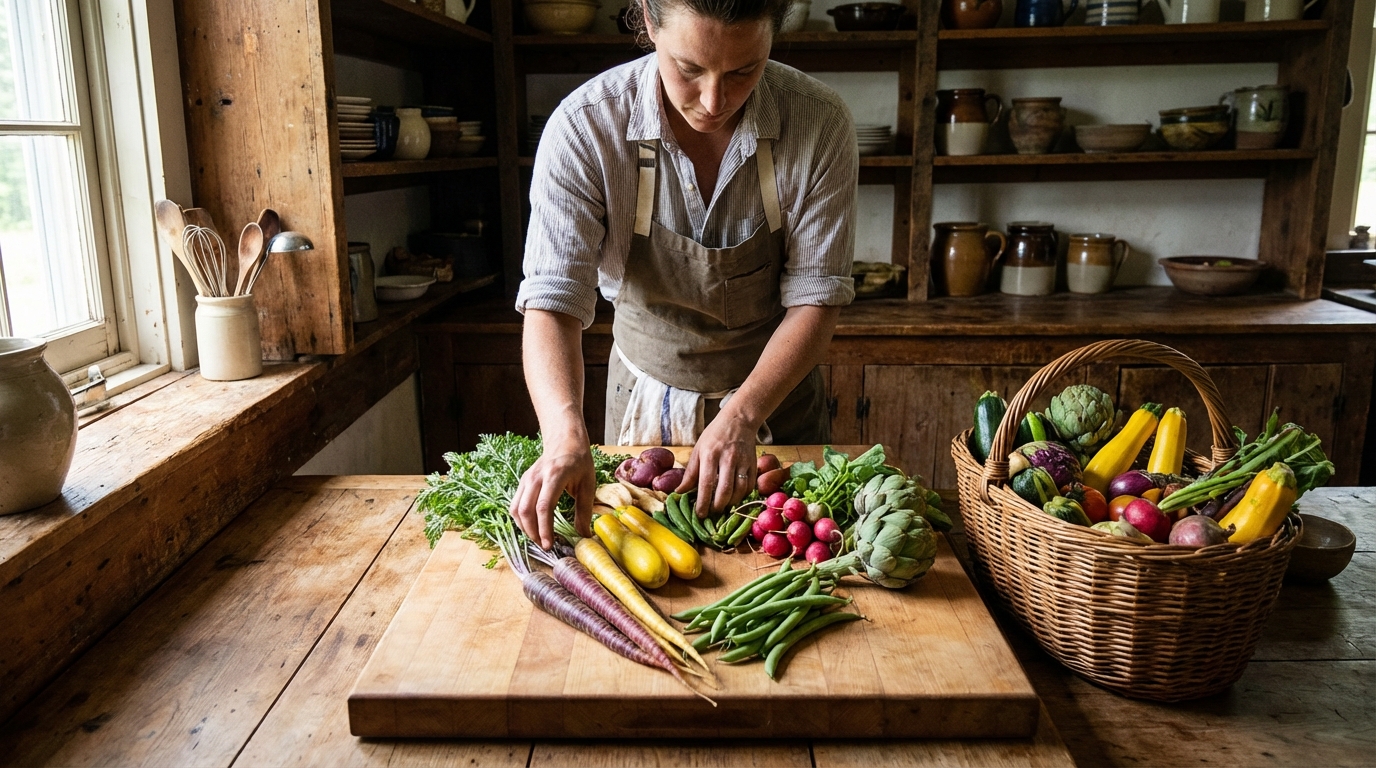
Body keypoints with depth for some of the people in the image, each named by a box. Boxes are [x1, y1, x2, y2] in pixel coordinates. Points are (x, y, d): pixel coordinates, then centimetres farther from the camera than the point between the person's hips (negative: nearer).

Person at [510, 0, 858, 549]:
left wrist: (741, 416, -30)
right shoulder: (584, 127, -23)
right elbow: (553, 301, -26)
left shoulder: (820, 123, -20)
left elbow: (815, 298, -17)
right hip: (646, 403, 0)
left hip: (776, 394, 1)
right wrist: (567, 436, -43)